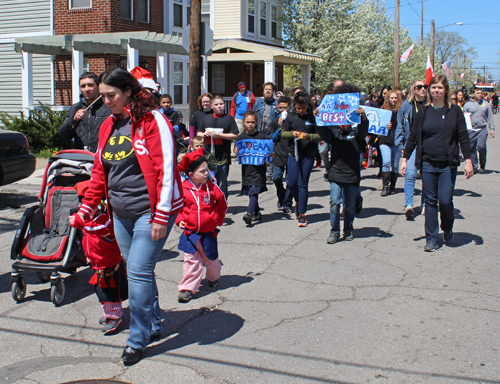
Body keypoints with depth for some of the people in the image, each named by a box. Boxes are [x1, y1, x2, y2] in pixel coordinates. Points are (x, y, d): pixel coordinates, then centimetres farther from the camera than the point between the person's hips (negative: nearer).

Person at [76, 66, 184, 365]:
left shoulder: (152, 120, -11)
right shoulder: (108, 126, 11)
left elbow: (165, 169, -15)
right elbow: (100, 172, 18)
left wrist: (161, 216, -18)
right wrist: (86, 208, 15)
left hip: (150, 211, -7)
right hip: (121, 214, 7)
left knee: (139, 273, -7)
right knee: (138, 272, 14)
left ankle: (138, 340, 7)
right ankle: (155, 326, 31)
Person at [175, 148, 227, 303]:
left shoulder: (212, 188, -3)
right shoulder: (183, 189, -9)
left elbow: (222, 205, 11)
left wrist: (218, 219, 7)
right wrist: (180, 220, -7)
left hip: (209, 232, 2)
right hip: (190, 232, -2)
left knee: (211, 258, 16)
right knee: (191, 260, -4)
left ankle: (213, 277, 44)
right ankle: (187, 288, 2)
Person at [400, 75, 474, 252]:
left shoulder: (454, 111, 3)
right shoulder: (423, 111, 6)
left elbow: (463, 137, 2)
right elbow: (413, 137, 9)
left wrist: (468, 160, -4)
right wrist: (405, 158, 5)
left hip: (448, 164, -1)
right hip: (427, 164, 1)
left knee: (445, 200, -5)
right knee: (430, 201, 3)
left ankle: (447, 229, 25)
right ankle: (431, 239, 12)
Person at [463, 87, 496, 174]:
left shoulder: (486, 104, 12)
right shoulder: (467, 104, 7)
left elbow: (490, 118, 15)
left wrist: (492, 129, 8)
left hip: (482, 129, 0)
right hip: (471, 130, 0)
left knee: (481, 147, -15)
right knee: (472, 149, 1)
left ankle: (482, 166, 2)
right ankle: (475, 167, 13)